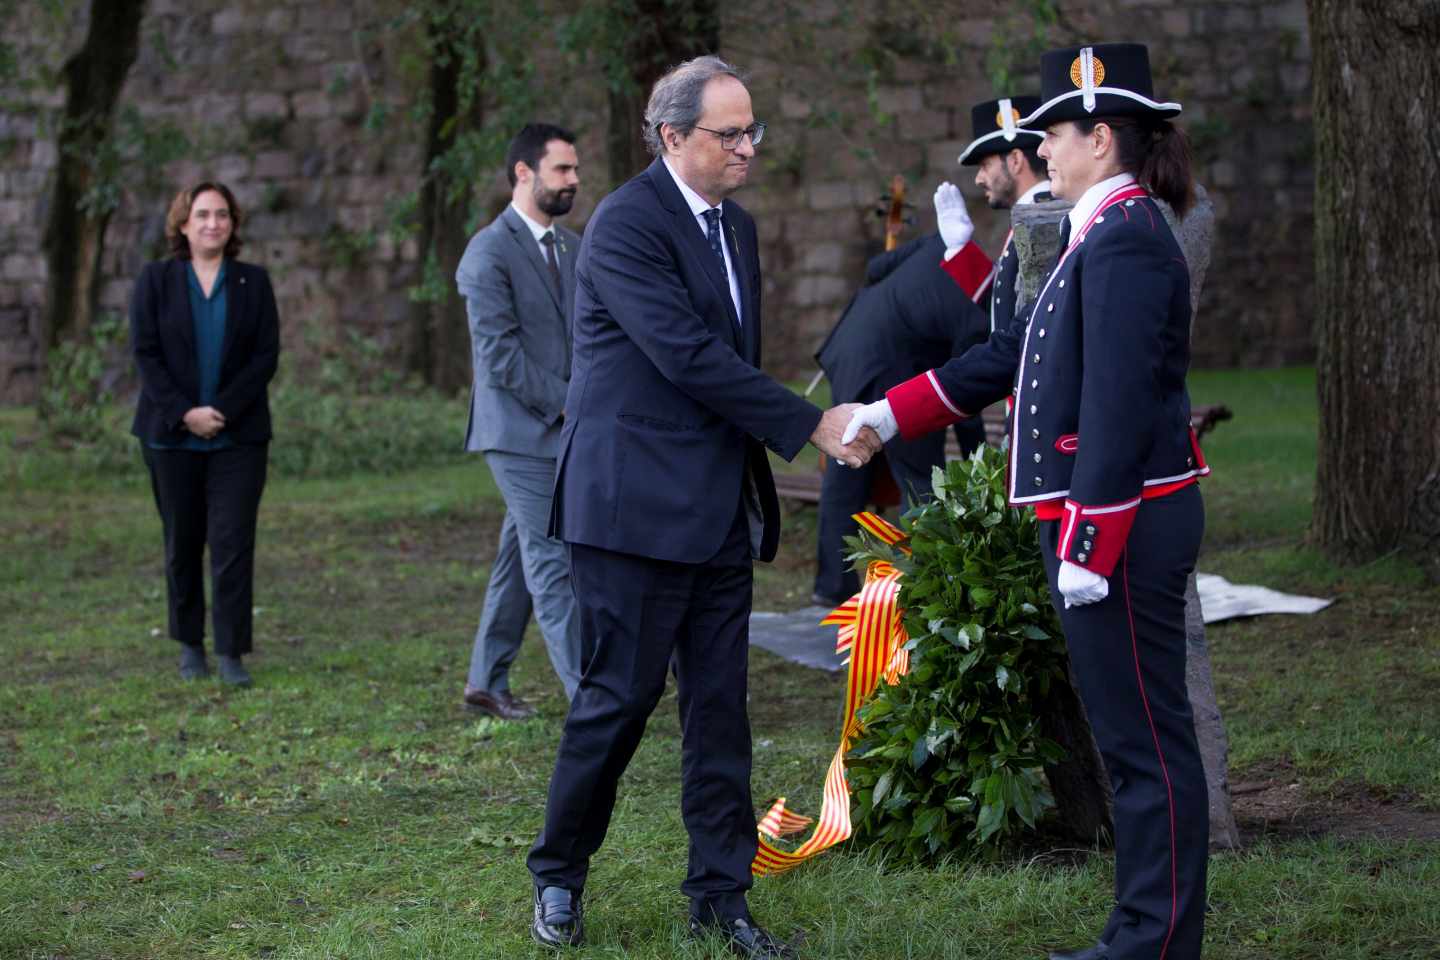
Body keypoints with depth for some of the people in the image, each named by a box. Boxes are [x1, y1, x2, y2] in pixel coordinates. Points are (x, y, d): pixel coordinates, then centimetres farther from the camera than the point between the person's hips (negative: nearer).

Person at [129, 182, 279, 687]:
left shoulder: (254, 282, 6)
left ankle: (231, 653, -7)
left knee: (233, 541, -8)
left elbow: (267, 355, 0)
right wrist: (185, 413, -13)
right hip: (172, 436, 0)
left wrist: (223, 410, -11)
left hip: (238, 435, 0)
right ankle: (190, 646, 18)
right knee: (182, 542, 7)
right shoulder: (155, 280, 4)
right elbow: (145, 353, -2)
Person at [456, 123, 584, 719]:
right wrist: (567, 403, -16)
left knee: (521, 557, 13)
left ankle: (487, 682, 23)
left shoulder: (573, 249, 15)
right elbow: (499, 352, -16)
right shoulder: (490, 253, -10)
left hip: (566, 429, 8)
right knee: (552, 558, -8)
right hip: (521, 431, -8)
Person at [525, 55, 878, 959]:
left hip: (721, 508, 8)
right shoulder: (627, 224, -14)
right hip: (636, 504, -7)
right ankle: (559, 876, 16)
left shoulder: (738, 225, 13)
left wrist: (755, 481, 16)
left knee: (720, 704, 7)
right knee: (620, 696, -1)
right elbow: (689, 355, -21)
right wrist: (813, 426, -20)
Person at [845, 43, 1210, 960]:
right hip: (1113, 518, 10)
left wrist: (1089, 545, -23)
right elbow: (1013, 353, 19)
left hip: (1124, 519, -10)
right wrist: (888, 415, 18)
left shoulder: (1127, 241, -16)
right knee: (1134, 733, 13)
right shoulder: (1105, 236, 15)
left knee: (1147, 737, -4)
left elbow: (1118, 404, -22)